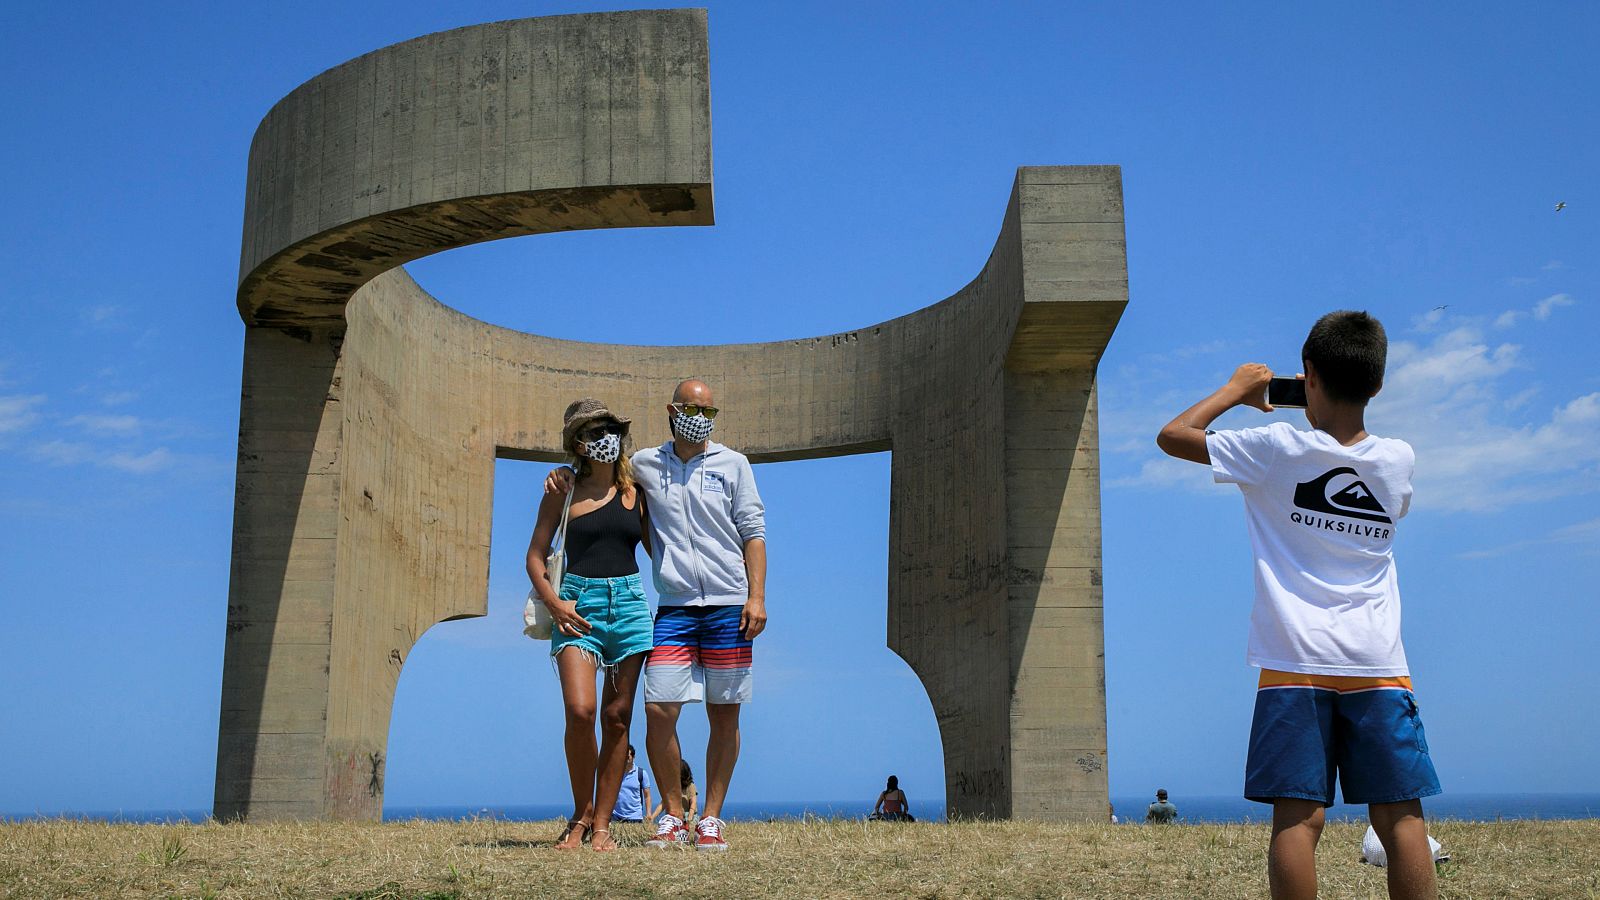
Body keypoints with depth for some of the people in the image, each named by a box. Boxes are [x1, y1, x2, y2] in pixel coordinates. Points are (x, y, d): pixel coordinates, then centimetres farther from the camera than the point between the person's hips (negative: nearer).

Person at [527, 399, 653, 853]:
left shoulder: (636, 492, 12)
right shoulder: (563, 492, 6)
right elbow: (535, 557, 5)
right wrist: (553, 602, -8)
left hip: (628, 604, 2)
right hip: (577, 605, -2)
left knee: (617, 716, 0)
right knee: (580, 710, -17)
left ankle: (602, 824, 7)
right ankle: (580, 816, 2)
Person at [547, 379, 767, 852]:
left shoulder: (733, 464, 8)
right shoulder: (645, 464, 11)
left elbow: (753, 533, 5)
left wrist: (757, 597, -4)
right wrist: (565, 472, 7)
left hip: (729, 605, -1)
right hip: (675, 606, 1)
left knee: (725, 715, 2)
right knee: (658, 708, -8)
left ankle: (712, 819, 12)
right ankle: (673, 817, 8)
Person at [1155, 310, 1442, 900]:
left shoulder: (1279, 449, -4)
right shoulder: (1399, 459, 5)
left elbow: (1172, 435, 4)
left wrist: (1236, 390, 16)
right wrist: (1337, 412, 29)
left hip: (1295, 663, -2)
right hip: (1379, 666, 3)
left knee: (1297, 817, -4)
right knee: (1400, 817, 4)